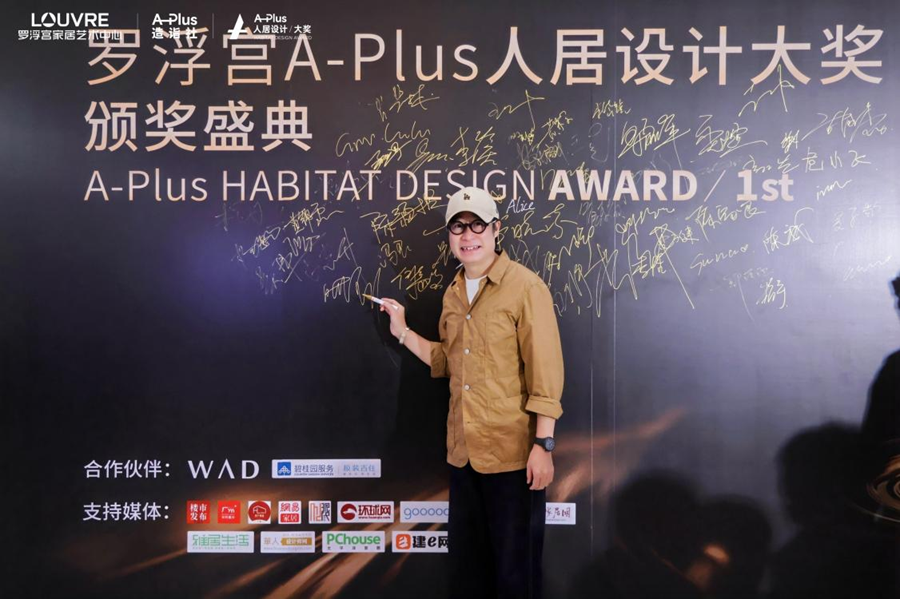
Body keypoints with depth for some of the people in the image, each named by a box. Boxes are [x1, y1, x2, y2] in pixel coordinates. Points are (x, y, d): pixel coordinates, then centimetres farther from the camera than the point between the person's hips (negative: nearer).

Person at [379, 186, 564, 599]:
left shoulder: (525, 287, -11)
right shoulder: (453, 293, 9)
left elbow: (545, 372, -13)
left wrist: (543, 445, -17)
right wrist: (403, 332, 7)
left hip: (512, 453, -6)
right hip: (463, 452, 6)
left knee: (515, 565, 9)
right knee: (466, 561, 19)